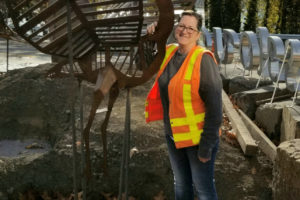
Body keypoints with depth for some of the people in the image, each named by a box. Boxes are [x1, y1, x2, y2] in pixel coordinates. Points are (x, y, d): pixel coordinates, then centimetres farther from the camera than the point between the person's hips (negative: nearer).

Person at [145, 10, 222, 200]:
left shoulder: (203, 59, -19)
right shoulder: (169, 52, 0)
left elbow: (215, 107, -20)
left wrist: (206, 146, -19)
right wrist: (151, 37, 0)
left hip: (198, 136, -6)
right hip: (174, 135, 6)